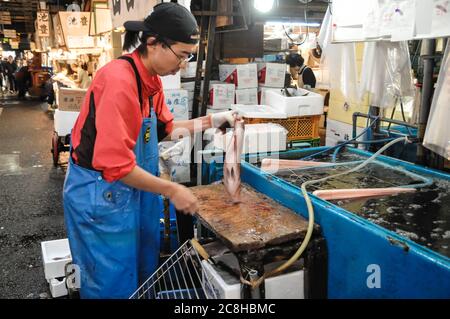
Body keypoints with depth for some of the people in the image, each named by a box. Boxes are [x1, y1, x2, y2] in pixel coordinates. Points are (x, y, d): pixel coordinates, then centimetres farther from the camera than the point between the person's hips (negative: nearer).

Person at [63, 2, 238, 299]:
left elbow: (166, 128, 12)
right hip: (101, 193, -8)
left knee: (144, 271, 21)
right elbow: (115, 164, -28)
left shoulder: (152, 80, 2)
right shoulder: (119, 80, -26)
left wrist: (211, 121, 2)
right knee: (115, 282, 10)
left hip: (136, 189, 9)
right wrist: (172, 190, -21)